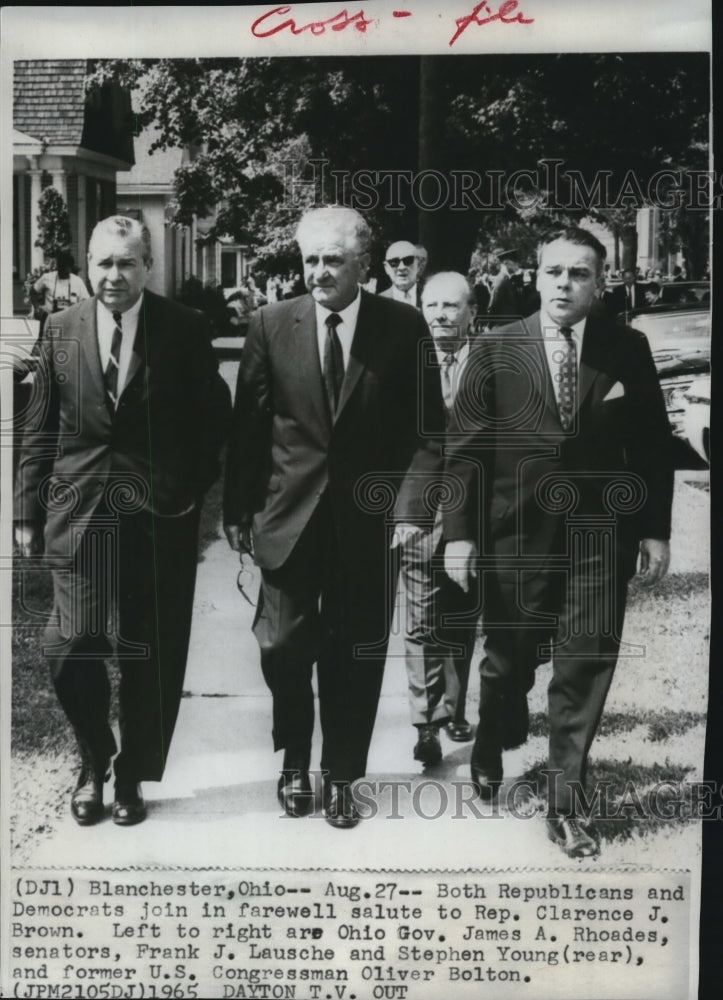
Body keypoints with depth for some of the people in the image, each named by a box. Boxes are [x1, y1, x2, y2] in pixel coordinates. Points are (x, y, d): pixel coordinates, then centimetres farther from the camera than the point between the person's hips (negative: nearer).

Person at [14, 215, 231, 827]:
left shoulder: (185, 329, -2)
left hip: (160, 514, -1)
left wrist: (195, 485, -3)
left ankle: (133, 776, 25)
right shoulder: (62, 330, 5)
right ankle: (94, 765, 24)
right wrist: (29, 512, 6)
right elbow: (41, 430, 8)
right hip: (79, 512, 2)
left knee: (150, 655, 6)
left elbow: (215, 415, 4)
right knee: (72, 649, -2)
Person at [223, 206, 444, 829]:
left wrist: (412, 507, -12)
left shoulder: (403, 328, -2)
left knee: (355, 659, 8)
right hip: (289, 517, 1)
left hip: (369, 520, 0)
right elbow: (248, 426, 3)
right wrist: (238, 510, 1)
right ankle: (295, 761, 28)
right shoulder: (272, 325, 0)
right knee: (284, 647, 1)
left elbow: (428, 429, -1)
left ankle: (341, 777, 28)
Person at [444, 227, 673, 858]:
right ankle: (491, 751, 45)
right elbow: (466, 447, -1)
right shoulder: (496, 350, -1)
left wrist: (655, 529, 2)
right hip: (515, 538, 0)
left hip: (600, 539, 1)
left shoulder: (628, 351, 1)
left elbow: (653, 445, 5)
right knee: (508, 661, 14)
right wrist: (460, 532, -5)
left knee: (585, 673, 2)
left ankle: (565, 806, 17)